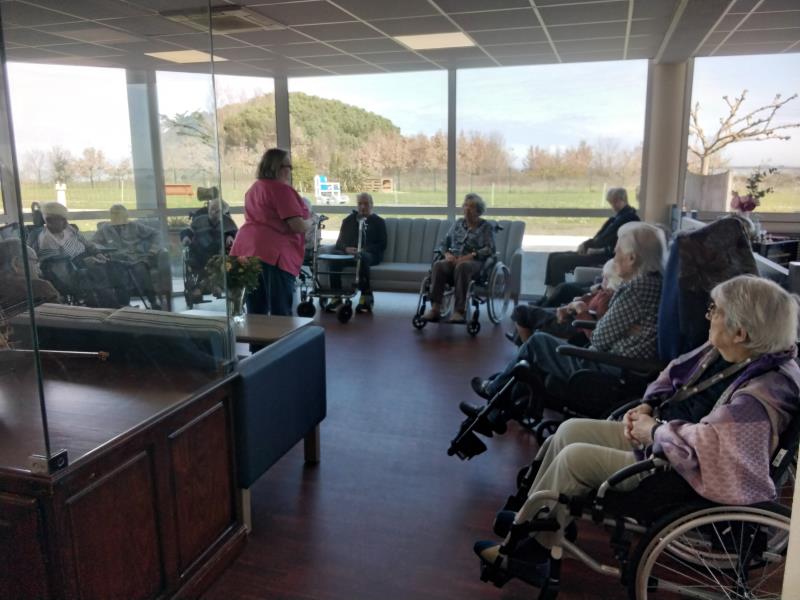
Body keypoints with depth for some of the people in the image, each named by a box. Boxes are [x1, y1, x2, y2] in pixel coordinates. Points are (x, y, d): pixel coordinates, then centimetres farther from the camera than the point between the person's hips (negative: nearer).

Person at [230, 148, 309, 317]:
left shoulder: (254, 188, 19)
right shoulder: (282, 189, -9)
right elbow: (298, 225, -14)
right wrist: (311, 221, 7)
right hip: (273, 253, -8)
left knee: (256, 312, 11)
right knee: (281, 313, -3)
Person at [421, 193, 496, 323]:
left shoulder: (486, 227, 10)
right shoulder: (458, 223, 22)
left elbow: (490, 249, -3)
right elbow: (443, 243, 19)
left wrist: (470, 256, -18)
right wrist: (447, 254, -4)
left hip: (474, 262, -3)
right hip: (454, 260, 3)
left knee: (462, 267, -40)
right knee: (438, 265, -32)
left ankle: (459, 311, -43)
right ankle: (435, 309, -40)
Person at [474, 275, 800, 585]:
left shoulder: (762, 394, -28)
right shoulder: (722, 352, -2)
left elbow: (704, 446, -41)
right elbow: (674, 374, 14)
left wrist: (655, 430, -25)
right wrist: (646, 407, -2)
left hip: (678, 472, -9)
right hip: (659, 436, 9)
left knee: (575, 458, -13)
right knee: (571, 431, 3)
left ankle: (535, 547, 8)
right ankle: (532, 517, 14)